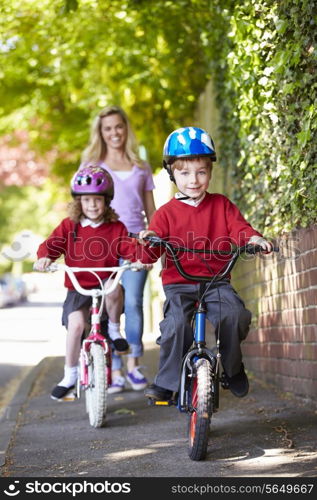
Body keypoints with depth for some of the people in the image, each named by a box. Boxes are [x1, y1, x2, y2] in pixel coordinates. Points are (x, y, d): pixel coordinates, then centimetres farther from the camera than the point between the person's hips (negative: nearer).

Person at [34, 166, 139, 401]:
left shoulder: (116, 228, 3)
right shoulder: (69, 226, 3)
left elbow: (129, 248, -8)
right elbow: (51, 244, -5)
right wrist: (44, 257, -26)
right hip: (78, 288, 0)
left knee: (113, 289, -37)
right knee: (76, 322, -25)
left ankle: (114, 328, -6)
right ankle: (70, 375, -5)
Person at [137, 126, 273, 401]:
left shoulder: (222, 205, 9)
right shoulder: (166, 213, 2)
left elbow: (239, 228, -3)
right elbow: (151, 254, -4)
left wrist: (255, 239, -25)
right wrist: (148, 243, -27)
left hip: (216, 281, 1)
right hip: (178, 283, -1)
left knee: (235, 314, -25)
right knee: (176, 323, -28)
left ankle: (233, 368, 3)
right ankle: (166, 381, -10)